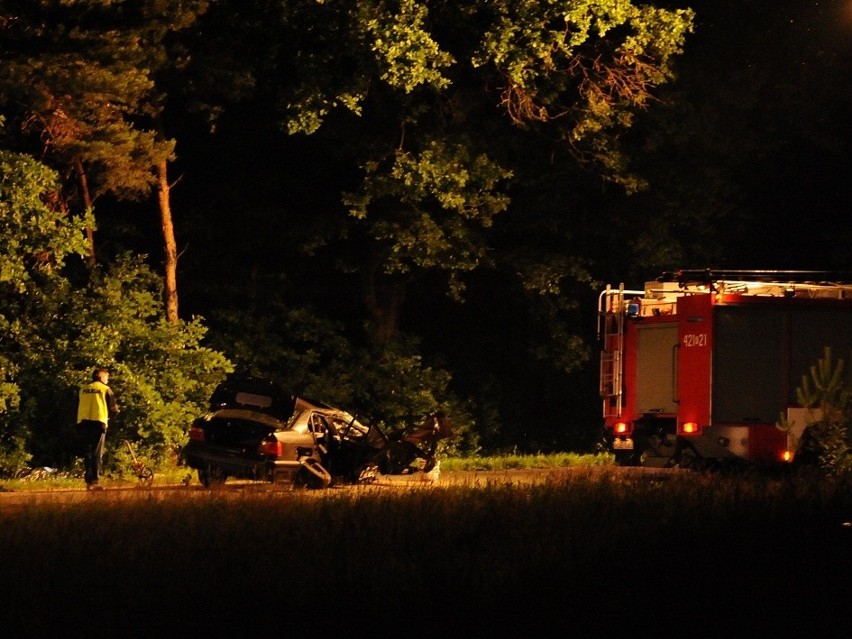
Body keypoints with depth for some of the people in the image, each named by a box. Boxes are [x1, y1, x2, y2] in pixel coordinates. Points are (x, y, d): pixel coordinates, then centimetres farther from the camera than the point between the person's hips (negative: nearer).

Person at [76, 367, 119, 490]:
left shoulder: (83, 389, 15)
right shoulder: (105, 389, 4)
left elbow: (79, 407, 15)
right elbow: (114, 409, 4)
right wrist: (107, 414, 23)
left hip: (83, 423, 4)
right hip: (98, 422, -4)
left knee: (87, 453, 10)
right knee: (97, 453, -1)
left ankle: (88, 481, 5)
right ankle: (94, 481, -10)